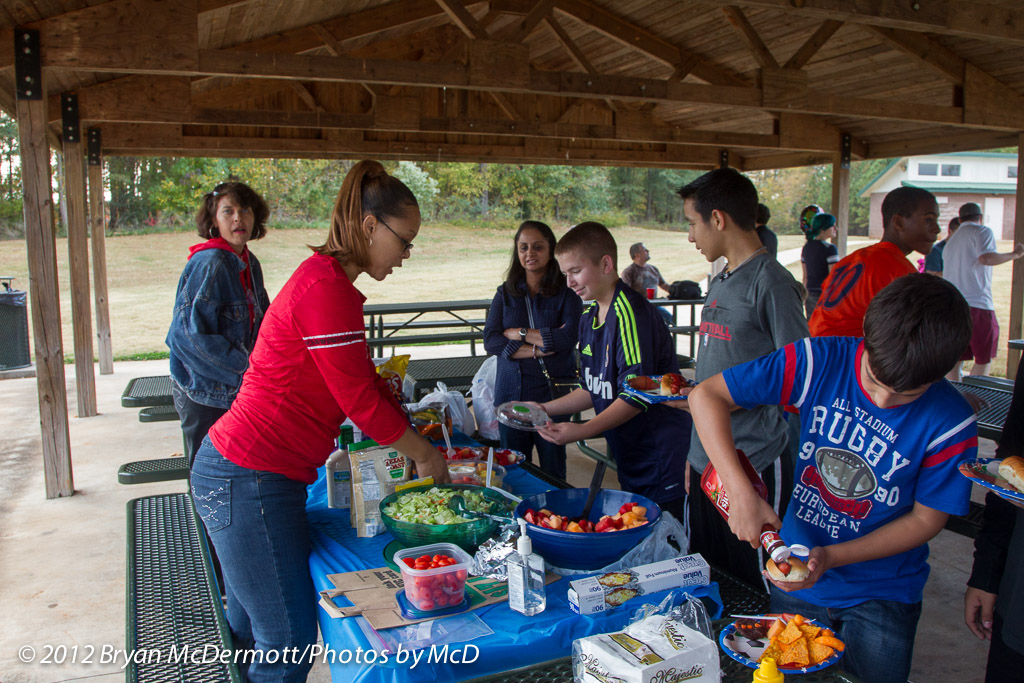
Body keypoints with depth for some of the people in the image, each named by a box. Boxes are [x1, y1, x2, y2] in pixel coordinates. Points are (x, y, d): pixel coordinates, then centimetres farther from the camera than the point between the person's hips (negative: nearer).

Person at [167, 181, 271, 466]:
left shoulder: (249, 263, 8)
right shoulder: (208, 263, -18)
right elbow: (188, 335, -24)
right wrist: (246, 371, -23)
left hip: (238, 392, 8)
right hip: (204, 393, -8)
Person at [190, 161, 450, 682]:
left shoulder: (327, 280, 13)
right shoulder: (326, 289, -20)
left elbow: (366, 382, 18)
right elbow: (362, 402, -18)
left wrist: (416, 438, 15)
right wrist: (425, 455, -4)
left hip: (240, 476, 10)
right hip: (248, 481, -10)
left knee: (252, 627, 23)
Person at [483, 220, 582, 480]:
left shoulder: (566, 293, -1)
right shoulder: (505, 293, 10)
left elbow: (568, 337, -16)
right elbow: (490, 341, -2)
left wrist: (520, 334, -9)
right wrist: (536, 349, -14)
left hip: (552, 391, -3)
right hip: (510, 393, 3)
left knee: (553, 473, 6)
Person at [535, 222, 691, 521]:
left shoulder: (630, 312, -20)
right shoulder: (588, 318, 9)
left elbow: (637, 396, -24)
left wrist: (583, 430, -28)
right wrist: (544, 409, 9)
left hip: (663, 460, -9)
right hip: (631, 460, 9)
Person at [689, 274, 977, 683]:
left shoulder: (951, 425, -20)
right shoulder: (820, 362, -20)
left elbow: (926, 518, -9)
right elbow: (706, 395, -21)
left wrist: (830, 556, -22)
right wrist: (741, 492, -30)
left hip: (880, 600, -1)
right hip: (793, 577, 2)